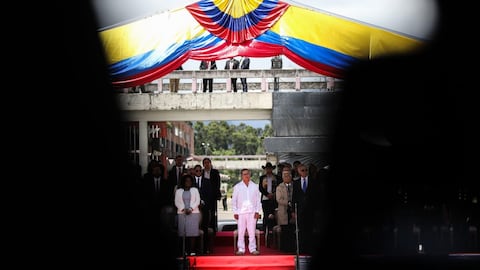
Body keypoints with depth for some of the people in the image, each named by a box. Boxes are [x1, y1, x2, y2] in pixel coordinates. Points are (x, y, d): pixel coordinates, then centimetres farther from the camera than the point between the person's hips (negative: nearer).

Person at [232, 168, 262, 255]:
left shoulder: (255, 186, 8)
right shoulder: (237, 187, 6)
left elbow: (258, 200, 10)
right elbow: (234, 201, 7)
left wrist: (257, 211, 2)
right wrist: (235, 212, 1)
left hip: (252, 212, 1)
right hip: (241, 212, 0)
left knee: (252, 232, -1)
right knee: (241, 232, -1)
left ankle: (253, 249, 4)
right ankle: (241, 249, 4)